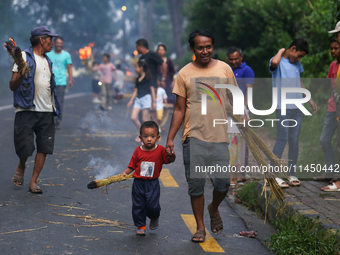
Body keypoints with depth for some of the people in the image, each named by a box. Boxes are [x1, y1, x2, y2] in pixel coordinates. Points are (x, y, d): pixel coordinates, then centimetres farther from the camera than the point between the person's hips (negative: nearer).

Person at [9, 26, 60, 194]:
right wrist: (20, 76, -26)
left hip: (46, 111, 6)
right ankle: (21, 167, 26)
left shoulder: (47, 61, 20)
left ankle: (33, 181, 8)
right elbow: (12, 86, -5)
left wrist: (54, 111, 20)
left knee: (44, 147, -1)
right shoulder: (24, 57, -1)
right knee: (25, 148, -6)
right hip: (27, 110, -6)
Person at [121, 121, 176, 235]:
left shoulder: (160, 150, -5)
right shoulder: (138, 151, -1)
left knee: (152, 205, -7)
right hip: (138, 183, 2)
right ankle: (141, 226, 21)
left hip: (152, 184, -2)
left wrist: (171, 153, -28)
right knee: (138, 206, 5)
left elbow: (171, 159, -7)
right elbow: (132, 166, 6)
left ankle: (154, 218, 26)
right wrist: (125, 172, -9)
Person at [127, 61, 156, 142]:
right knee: (133, 117, -4)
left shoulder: (148, 77, -1)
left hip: (146, 98, -6)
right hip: (138, 99, 7)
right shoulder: (137, 79, 17)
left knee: (145, 119, -5)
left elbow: (152, 89, -3)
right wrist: (131, 100, 12)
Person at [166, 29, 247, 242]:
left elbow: (236, 101, 12)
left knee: (222, 182, -3)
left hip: (219, 136, 1)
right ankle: (200, 227, 15)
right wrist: (170, 138, 1)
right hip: (194, 136, -1)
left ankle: (214, 209, 30)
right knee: (195, 183, 0)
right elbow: (179, 109, 6)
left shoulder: (224, 69, 7)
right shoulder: (185, 74, 4)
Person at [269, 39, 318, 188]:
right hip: (283, 107, -7)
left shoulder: (297, 64, 16)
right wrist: (281, 51, -12)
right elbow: (274, 62, -32)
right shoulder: (278, 62, -6)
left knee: (294, 141, 7)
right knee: (282, 139, -8)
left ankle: (291, 174, 14)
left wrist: (310, 99, 27)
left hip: (297, 107, 7)